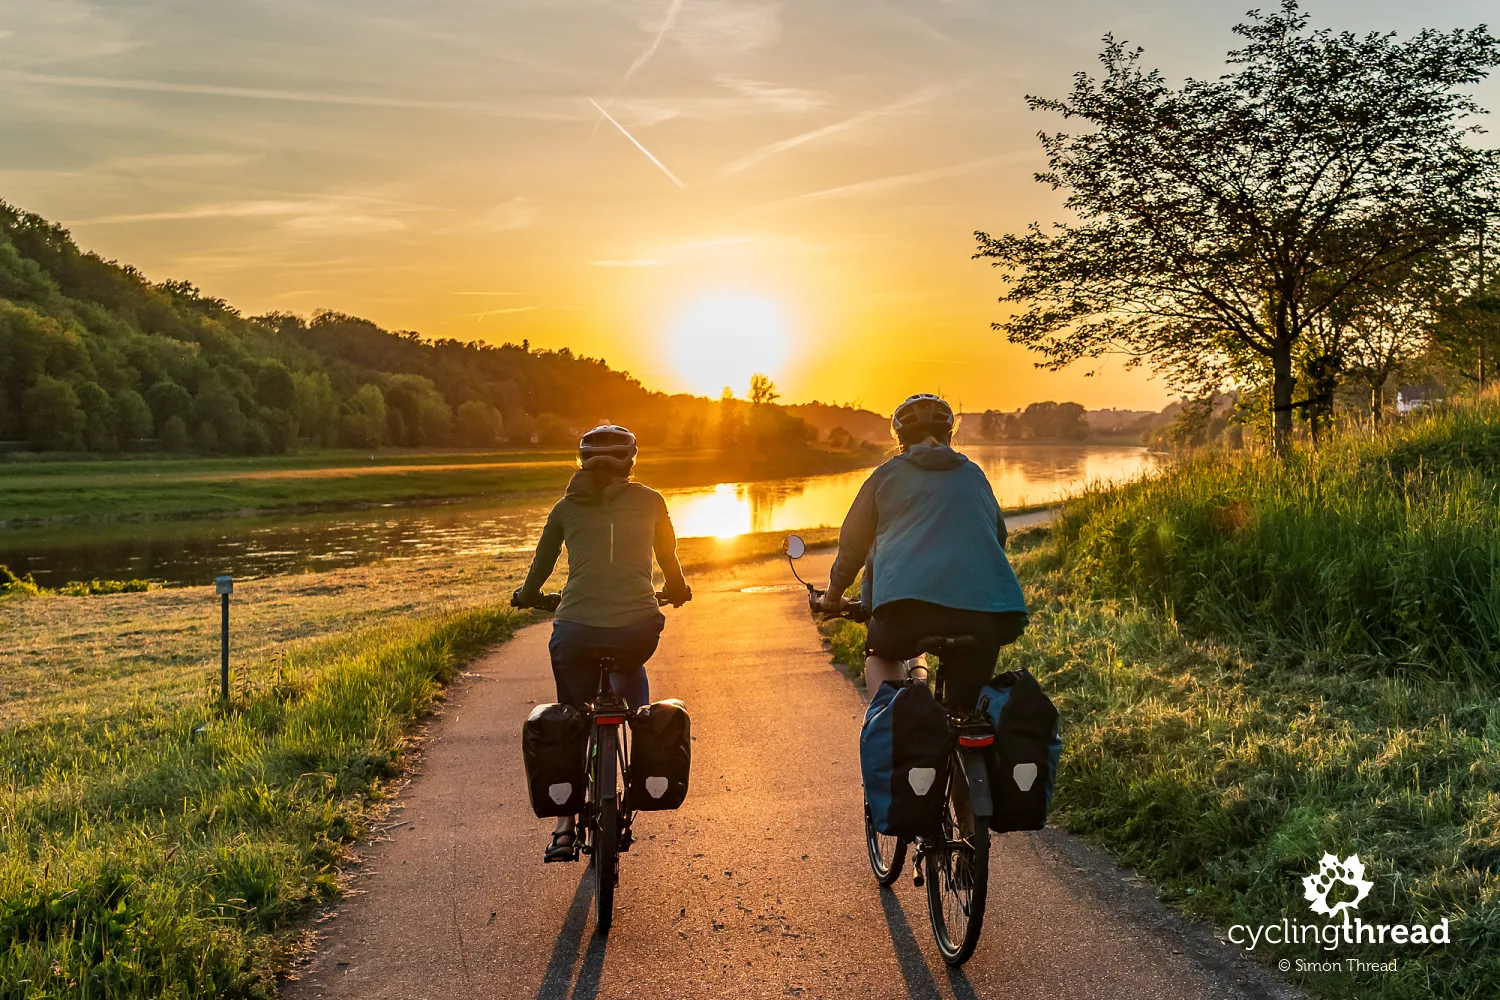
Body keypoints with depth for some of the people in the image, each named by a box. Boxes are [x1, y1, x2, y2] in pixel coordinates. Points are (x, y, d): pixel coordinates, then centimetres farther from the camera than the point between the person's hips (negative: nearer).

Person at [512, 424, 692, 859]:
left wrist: (526, 596, 45)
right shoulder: (649, 501, 12)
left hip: (575, 629, 0)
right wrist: (677, 590, 46)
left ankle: (565, 824, 15)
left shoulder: (566, 507, 13)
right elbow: (669, 560, 25)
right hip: (638, 626, 0)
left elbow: (541, 564, 24)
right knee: (630, 668, 36)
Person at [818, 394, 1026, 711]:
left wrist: (833, 596, 43)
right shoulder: (974, 476, 27)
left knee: (881, 654, 28)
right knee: (966, 708, 18)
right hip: (988, 608, 2)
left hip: (909, 601, -2)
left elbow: (853, 543, 27)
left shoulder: (887, 475, 20)